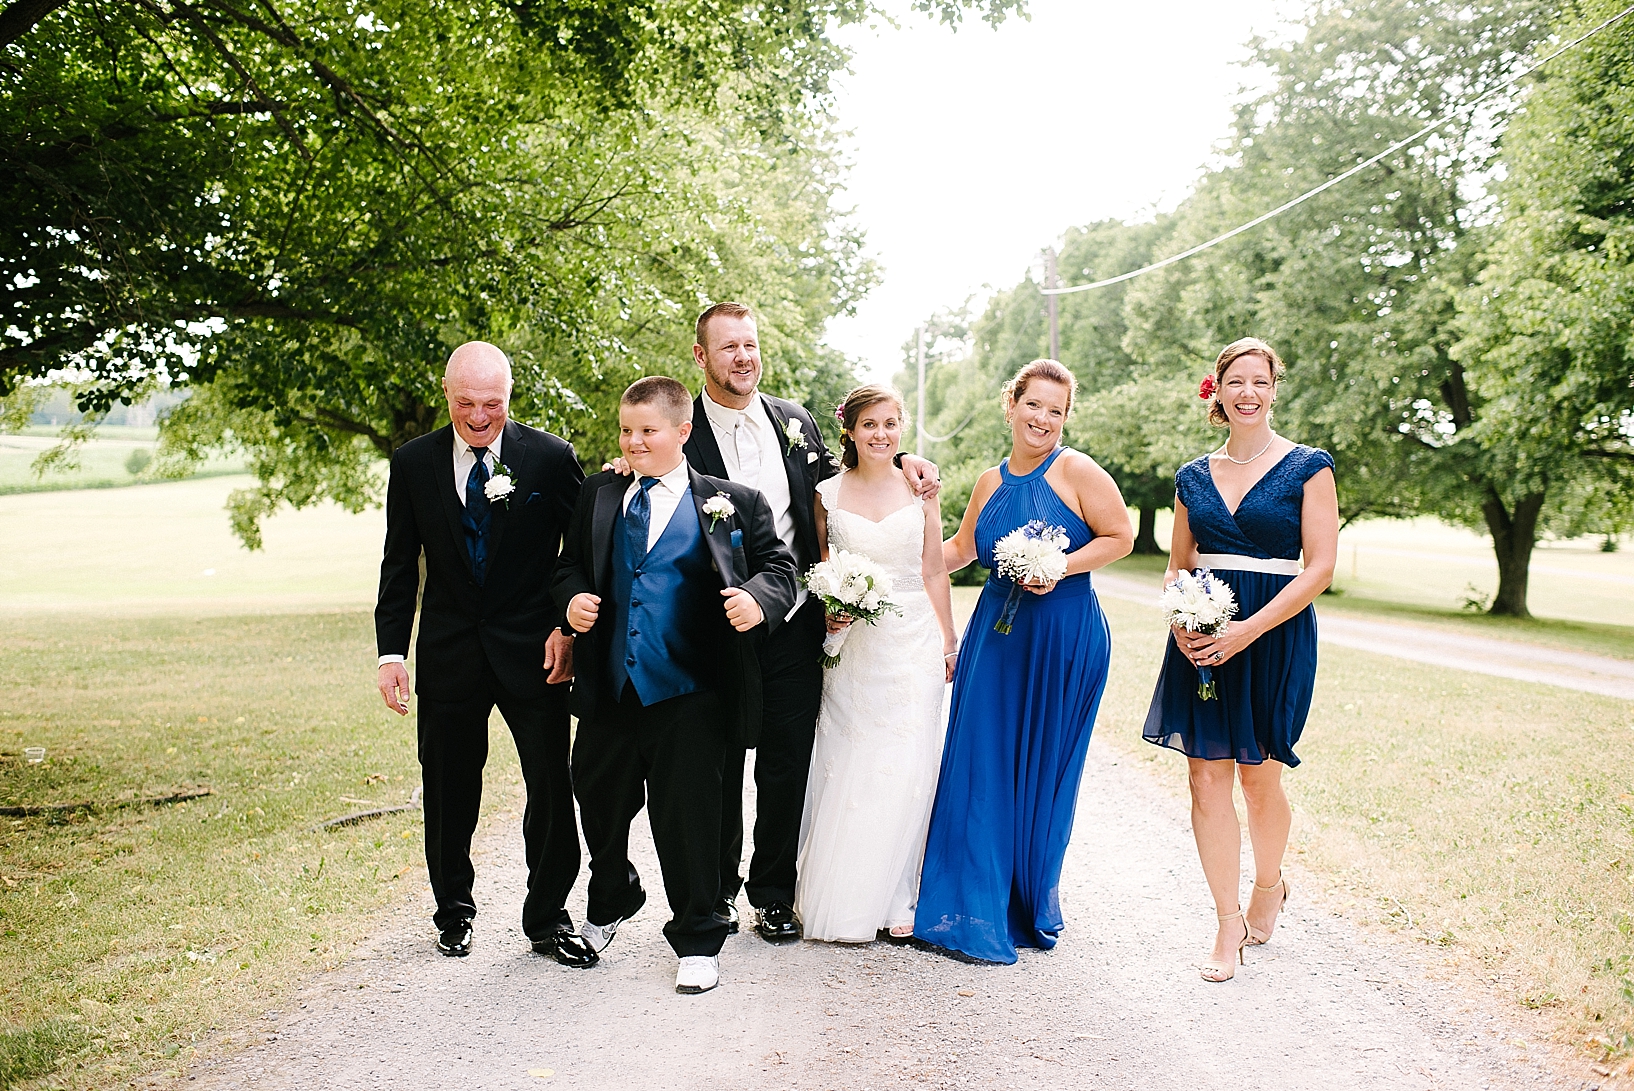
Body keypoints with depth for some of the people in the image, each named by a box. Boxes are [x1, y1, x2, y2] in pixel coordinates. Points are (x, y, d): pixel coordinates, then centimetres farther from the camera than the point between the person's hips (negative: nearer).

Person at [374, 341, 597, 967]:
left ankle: (547, 920, 20)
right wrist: (391, 652, 0)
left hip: (534, 654, -1)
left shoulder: (552, 458, -5)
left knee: (552, 788, 2)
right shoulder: (412, 464, 1)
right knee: (448, 793, 13)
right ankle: (454, 911, 35)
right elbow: (399, 566, 5)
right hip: (448, 656, 2)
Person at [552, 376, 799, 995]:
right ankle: (610, 903, 49)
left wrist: (758, 598, -22)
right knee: (600, 803, 20)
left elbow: (778, 567, -1)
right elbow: (570, 564, 19)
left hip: (689, 695, -4)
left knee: (687, 817, 3)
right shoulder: (598, 496, 11)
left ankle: (696, 940, 23)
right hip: (608, 689, 5)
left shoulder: (733, 503, 0)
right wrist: (572, 598, -2)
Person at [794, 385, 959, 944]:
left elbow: (934, 573, 8)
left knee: (905, 770, -2)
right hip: (851, 645, 0)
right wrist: (828, 613, -7)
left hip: (913, 643, 0)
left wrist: (949, 644, 8)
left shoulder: (920, 489, 4)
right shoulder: (827, 494, 3)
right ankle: (842, 900, 14)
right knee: (846, 769, 1)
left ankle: (895, 900, 11)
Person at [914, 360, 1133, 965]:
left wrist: (1061, 567, -17)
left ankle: (1030, 904, 25)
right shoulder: (992, 481, 11)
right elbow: (960, 549, 21)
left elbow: (1120, 535, -5)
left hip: (1064, 639, -4)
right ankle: (975, 907, 15)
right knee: (981, 765, 2)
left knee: (1040, 770, 6)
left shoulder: (1076, 470, -5)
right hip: (995, 633, 5)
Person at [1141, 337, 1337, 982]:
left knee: (1259, 778, 6)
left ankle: (1269, 885, 36)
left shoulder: (1308, 467, -2)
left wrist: (1248, 630, -16)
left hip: (1276, 638, -3)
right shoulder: (1193, 477, 10)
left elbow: (1320, 567, -8)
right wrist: (1179, 620, -6)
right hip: (1202, 639, 3)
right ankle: (1230, 923, 11)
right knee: (1206, 778, 0)